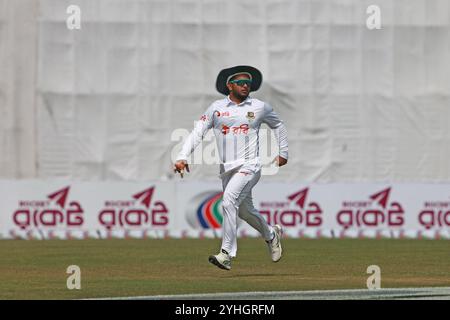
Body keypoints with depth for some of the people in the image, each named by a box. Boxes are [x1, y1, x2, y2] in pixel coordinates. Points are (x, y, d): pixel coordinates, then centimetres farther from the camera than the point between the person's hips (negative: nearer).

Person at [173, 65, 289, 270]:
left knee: (229, 201, -24)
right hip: (226, 169, 4)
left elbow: (278, 125, 22)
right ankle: (271, 235, 45)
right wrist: (182, 157, -12)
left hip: (249, 166, -4)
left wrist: (283, 152, 21)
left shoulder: (260, 107, 4)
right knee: (244, 210, 16)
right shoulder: (217, 107, 5)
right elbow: (198, 132, 0)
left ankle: (226, 255, -24)